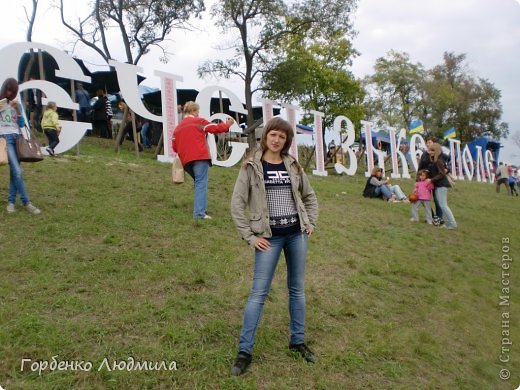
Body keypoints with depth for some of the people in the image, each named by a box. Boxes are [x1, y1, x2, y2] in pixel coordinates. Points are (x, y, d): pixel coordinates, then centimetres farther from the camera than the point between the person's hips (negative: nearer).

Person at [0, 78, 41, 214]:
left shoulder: (16, 103, 15)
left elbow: (22, 123, 8)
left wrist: (17, 109, -4)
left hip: (17, 137, 4)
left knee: (14, 171, 1)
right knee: (17, 171, -13)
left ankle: (11, 201, 8)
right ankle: (26, 202, -10)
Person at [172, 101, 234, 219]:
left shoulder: (178, 127, 19)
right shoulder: (199, 121, 4)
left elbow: (175, 147, 15)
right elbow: (215, 128, 4)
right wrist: (227, 125, 19)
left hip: (186, 160, 6)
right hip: (200, 157, -6)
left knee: (198, 183, 19)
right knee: (201, 184, -9)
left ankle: (199, 210, 16)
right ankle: (199, 213, -19)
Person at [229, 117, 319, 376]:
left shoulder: (293, 166, 7)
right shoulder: (252, 166, -4)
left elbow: (309, 196, 19)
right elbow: (237, 203, -7)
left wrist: (311, 223, 8)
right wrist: (250, 237, -9)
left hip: (297, 234, 4)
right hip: (270, 237, -4)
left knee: (297, 289, 13)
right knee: (258, 292, -3)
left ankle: (297, 341, 29)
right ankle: (244, 350, 9)